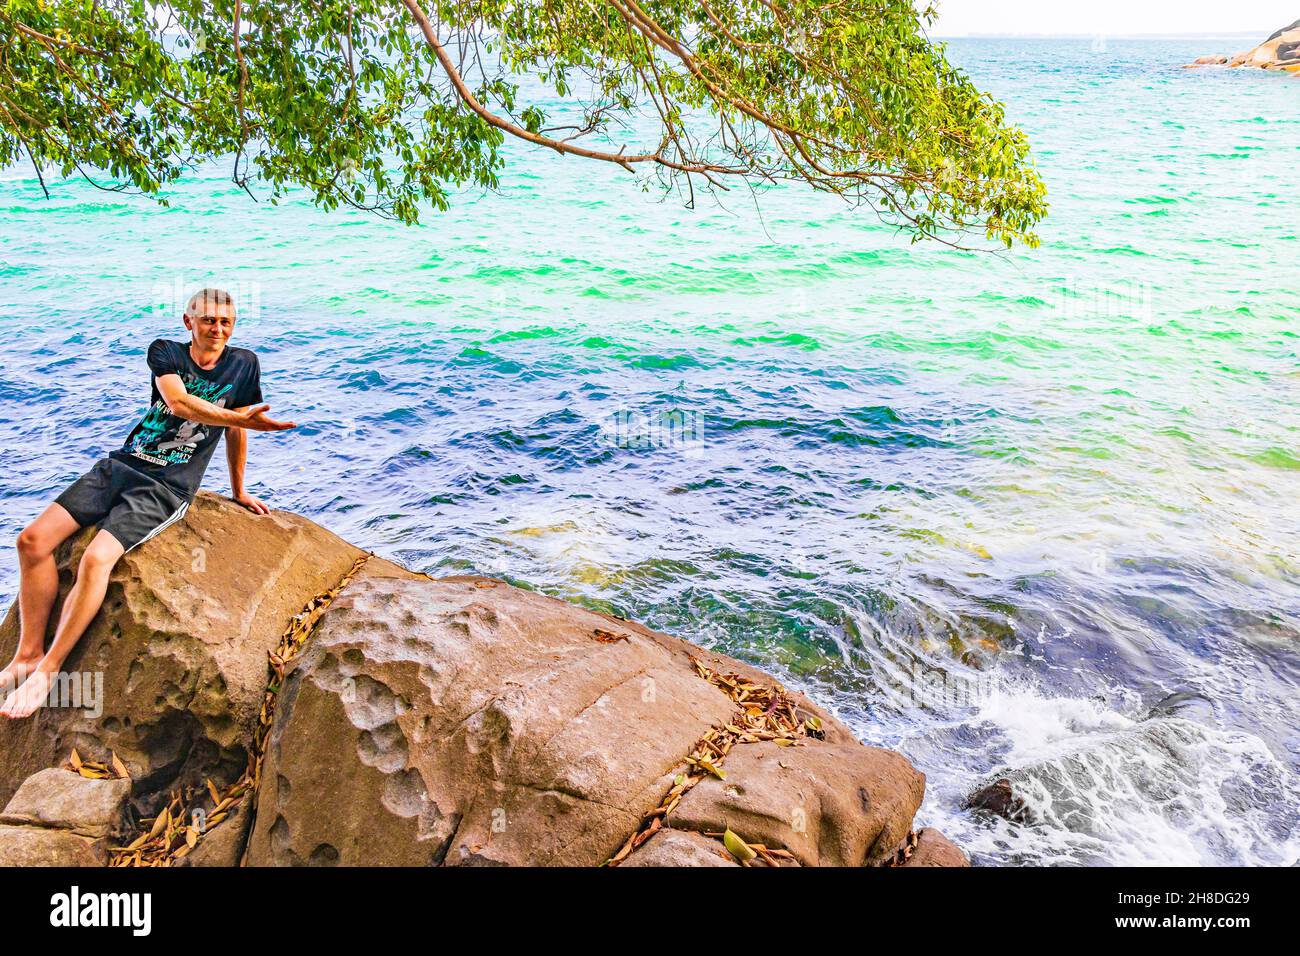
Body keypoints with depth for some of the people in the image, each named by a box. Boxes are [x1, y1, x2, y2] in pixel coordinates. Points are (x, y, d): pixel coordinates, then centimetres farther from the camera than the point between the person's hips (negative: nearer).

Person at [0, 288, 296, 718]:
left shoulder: (243, 363, 2)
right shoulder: (165, 352, 3)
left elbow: (235, 431, 13)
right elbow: (178, 401, -17)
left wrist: (239, 491, 20)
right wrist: (244, 418, -28)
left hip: (167, 489, -4)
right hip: (121, 465, 4)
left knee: (96, 560, -25)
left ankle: (48, 670, -13)